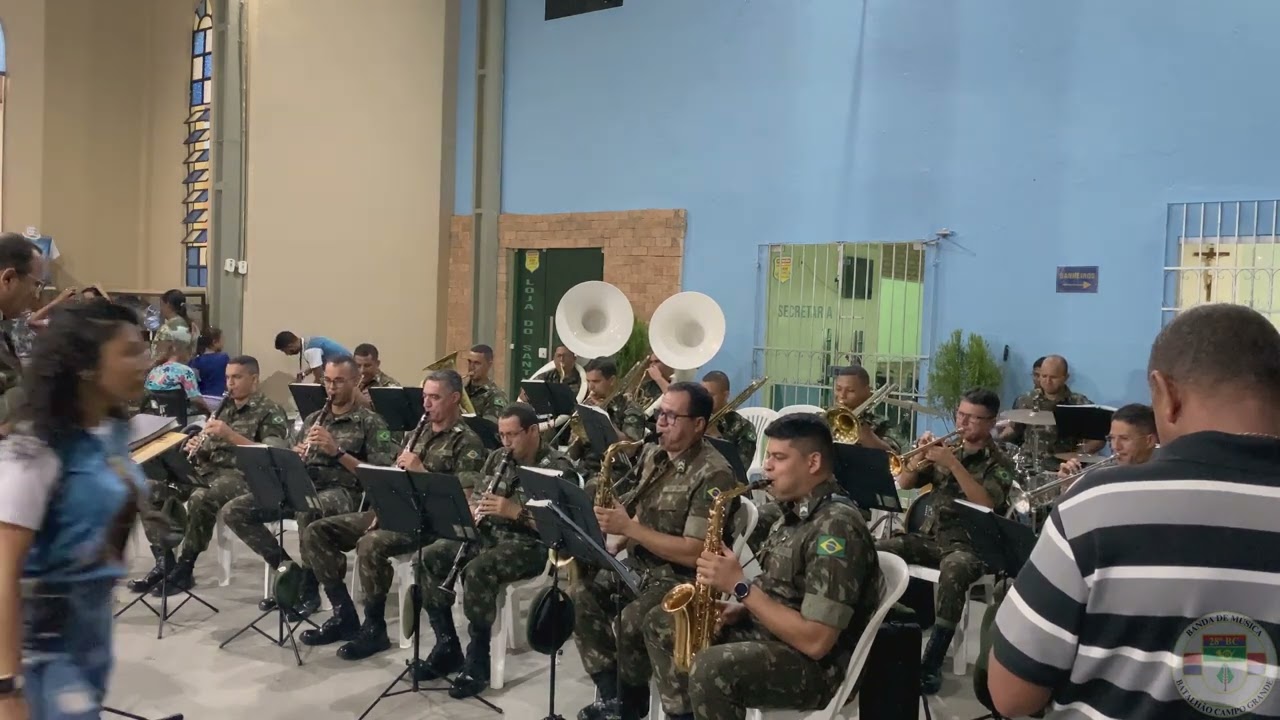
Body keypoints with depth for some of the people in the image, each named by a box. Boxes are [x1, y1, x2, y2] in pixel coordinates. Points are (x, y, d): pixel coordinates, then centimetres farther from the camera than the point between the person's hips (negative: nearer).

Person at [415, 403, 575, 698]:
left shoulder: (558, 468, -12)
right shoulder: (497, 459, 10)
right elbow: (475, 498, 15)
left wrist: (515, 511, -26)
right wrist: (474, 510, -9)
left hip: (531, 545, -7)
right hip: (489, 536, 7)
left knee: (477, 570, -34)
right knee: (429, 557, -12)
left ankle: (477, 663, -19)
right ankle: (447, 647, -1)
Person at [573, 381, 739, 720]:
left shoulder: (714, 475, -20)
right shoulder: (653, 455, 6)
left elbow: (693, 553, -24)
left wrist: (628, 528, -23)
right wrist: (616, 522, -7)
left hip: (685, 577, -8)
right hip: (640, 563, 8)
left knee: (632, 621, -29)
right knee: (581, 594, -9)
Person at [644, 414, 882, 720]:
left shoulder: (837, 526, -23)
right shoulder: (795, 511, 8)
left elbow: (815, 641, -27)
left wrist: (739, 586, -23)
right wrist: (739, 609, -2)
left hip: (813, 667, -10)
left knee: (710, 668, -35)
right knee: (660, 623, 11)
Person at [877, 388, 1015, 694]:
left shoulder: (1000, 463, -2)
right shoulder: (947, 449, 11)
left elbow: (986, 504, -20)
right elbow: (904, 484, 8)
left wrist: (954, 465, -24)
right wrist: (921, 454, -10)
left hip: (970, 545, -5)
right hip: (930, 535, 5)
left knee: (953, 572, -39)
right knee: (876, 551, -21)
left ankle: (932, 662, -31)